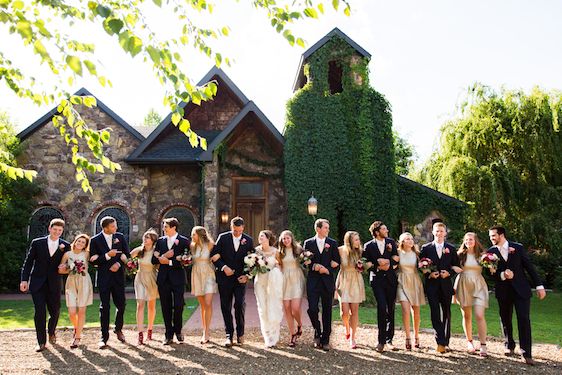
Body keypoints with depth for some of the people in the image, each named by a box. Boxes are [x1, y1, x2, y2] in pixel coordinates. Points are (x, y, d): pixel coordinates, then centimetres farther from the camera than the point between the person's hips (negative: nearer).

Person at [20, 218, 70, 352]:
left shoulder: (65, 246, 2)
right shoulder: (37, 243, 0)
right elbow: (28, 262, 1)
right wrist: (24, 280, -4)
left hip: (54, 284, 2)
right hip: (37, 283, -1)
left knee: (55, 311, 8)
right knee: (40, 312, -6)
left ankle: (51, 332, 37)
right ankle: (41, 342, 5)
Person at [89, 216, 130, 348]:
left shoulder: (120, 237, 5)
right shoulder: (95, 240, -3)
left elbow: (127, 254, 7)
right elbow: (93, 261, -7)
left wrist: (119, 263, -9)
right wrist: (107, 256, -18)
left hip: (118, 276, 2)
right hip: (104, 277, -2)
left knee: (121, 305, 6)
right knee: (104, 307, 0)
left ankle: (118, 329, 31)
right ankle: (104, 337, 9)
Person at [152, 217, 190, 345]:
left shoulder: (184, 241, -2)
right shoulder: (160, 241, 11)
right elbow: (154, 260, 8)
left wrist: (169, 261, -13)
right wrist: (163, 256, -11)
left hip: (177, 278, -3)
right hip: (163, 278, 4)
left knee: (178, 307, -2)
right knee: (166, 307, 6)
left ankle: (178, 331, 20)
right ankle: (169, 335, 15)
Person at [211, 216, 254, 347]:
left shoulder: (248, 240, 2)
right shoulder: (223, 237, 0)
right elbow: (214, 254, 0)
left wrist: (247, 275, -5)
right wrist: (223, 267, -12)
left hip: (240, 277, 0)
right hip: (225, 277, 0)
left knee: (240, 305, -5)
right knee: (226, 307, 4)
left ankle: (240, 334, 12)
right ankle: (229, 335, 13)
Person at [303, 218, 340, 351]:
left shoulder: (332, 243, 7)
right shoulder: (308, 243, 6)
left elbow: (337, 262, 5)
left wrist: (326, 270, -9)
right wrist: (315, 266, -13)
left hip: (327, 281, 1)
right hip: (313, 281, -1)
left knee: (327, 311, 4)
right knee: (312, 309, -9)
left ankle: (325, 340, 14)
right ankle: (317, 332, 18)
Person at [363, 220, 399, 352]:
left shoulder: (391, 242, 9)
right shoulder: (369, 246, 1)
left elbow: (396, 260, 6)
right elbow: (368, 264, 0)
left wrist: (388, 264, -12)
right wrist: (378, 267, -14)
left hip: (391, 279, 3)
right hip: (377, 279, -3)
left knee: (390, 310, 6)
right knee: (382, 308, -16)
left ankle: (388, 340, 18)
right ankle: (381, 340, -7)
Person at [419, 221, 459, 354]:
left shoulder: (451, 248, 9)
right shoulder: (426, 248, 5)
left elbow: (456, 265, 9)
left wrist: (449, 272, -9)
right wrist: (429, 274, -12)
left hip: (446, 284, 2)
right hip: (432, 284, -2)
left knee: (446, 313, 8)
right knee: (435, 313, -9)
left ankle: (445, 341, 18)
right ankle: (441, 341, -5)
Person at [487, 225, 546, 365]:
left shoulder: (518, 247, -2)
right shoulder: (491, 252, 0)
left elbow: (529, 266, 1)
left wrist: (539, 285, -1)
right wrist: (502, 275, -22)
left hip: (521, 289, -2)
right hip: (503, 291, 2)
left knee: (524, 319, -7)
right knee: (505, 319, 11)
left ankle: (526, 353, -4)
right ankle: (509, 346, 30)